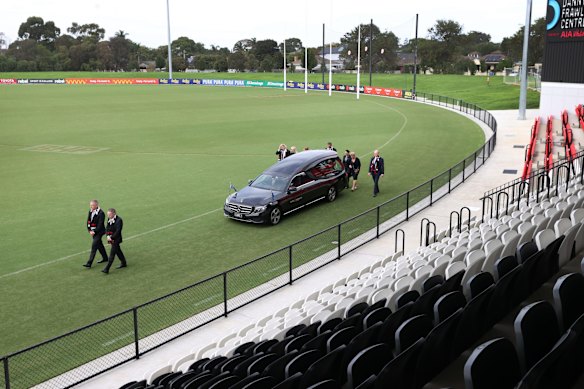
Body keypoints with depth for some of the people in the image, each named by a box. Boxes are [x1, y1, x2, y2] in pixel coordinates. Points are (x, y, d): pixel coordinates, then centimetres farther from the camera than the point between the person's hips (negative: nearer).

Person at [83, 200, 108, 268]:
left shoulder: (101, 213, -19)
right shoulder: (90, 211, 4)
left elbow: (100, 224, -19)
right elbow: (88, 221, 6)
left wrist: (94, 231, -20)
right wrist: (89, 230, -5)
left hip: (98, 232, -8)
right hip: (93, 231, 8)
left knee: (94, 246, -10)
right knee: (99, 245, 20)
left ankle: (89, 263, -11)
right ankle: (105, 258, 36)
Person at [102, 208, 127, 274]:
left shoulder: (119, 220, -19)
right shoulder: (109, 219, 5)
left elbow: (117, 231, -22)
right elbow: (107, 228, 6)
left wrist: (111, 237, -20)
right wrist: (108, 236, -10)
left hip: (116, 239, -8)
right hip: (111, 239, 8)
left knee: (112, 254, -7)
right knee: (118, 251, 20)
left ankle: (107, 269, -8)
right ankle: (124, 263, 36)